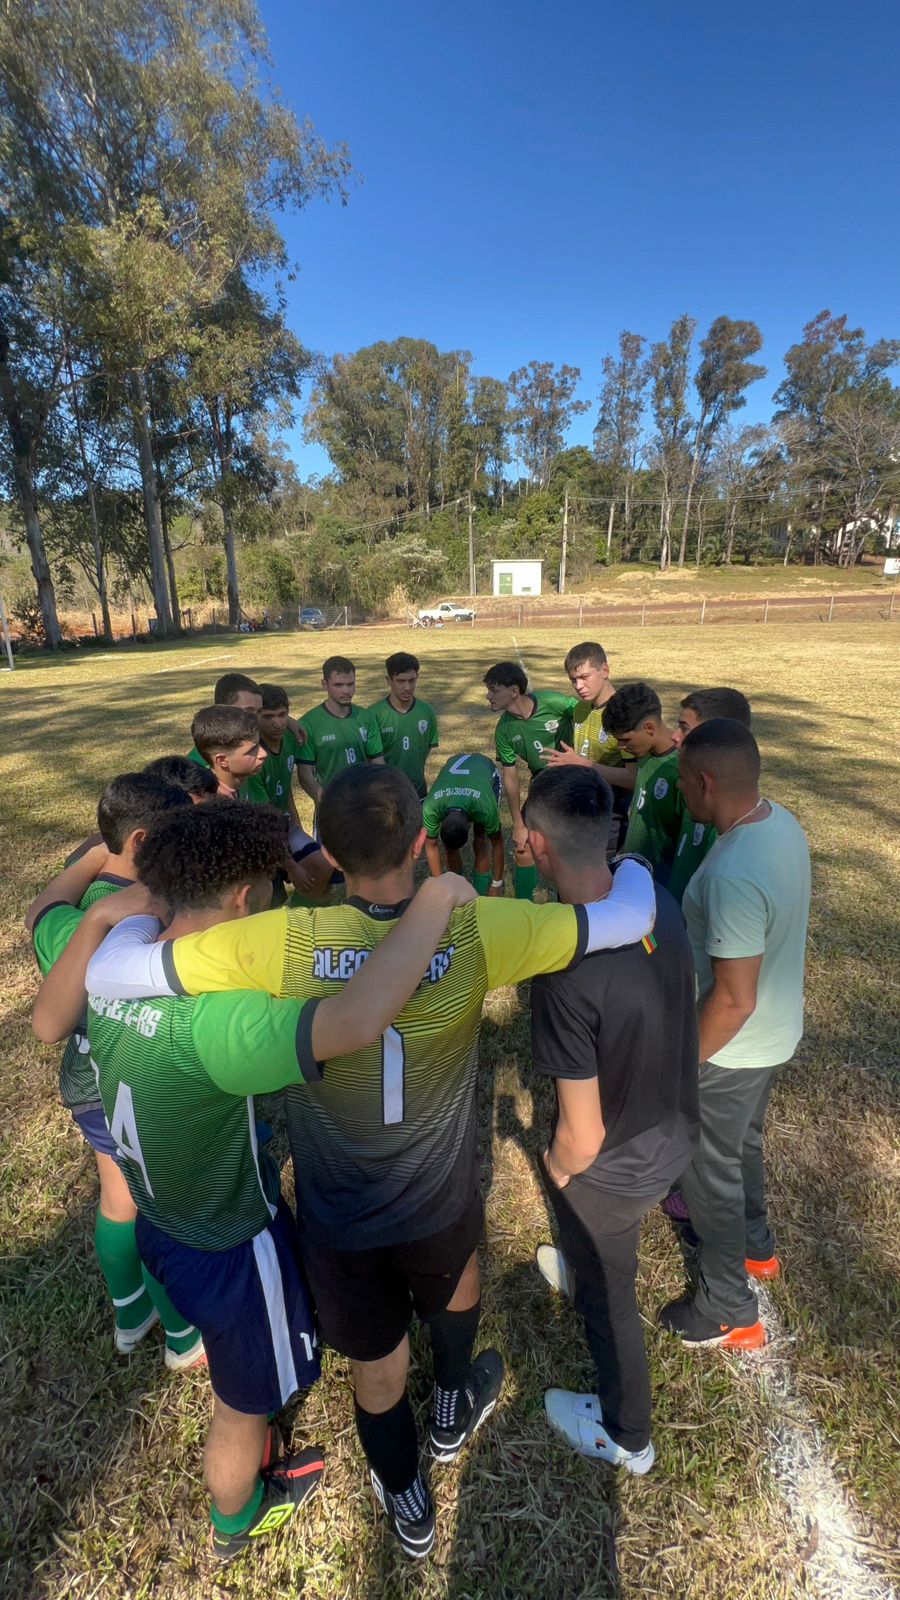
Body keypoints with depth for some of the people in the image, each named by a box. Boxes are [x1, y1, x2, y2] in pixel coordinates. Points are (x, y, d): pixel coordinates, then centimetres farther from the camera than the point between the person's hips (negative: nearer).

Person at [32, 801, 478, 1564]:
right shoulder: (216, 1019, -42)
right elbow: (360, 1021, -58)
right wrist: (437, 899, -45)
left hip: (162, 1222, 7)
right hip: (231, 1248, -7)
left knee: (236, 1382, 38)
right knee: (245, 1401, 28)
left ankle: (248, 1460, 67)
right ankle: (235, 1524, 59)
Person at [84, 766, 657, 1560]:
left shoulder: (281, 943, -29)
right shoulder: (476, 930, -27)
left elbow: (103, 974, -22)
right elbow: (633, 916, -19)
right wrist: (632, 862, 3)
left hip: (338, 1217, 0)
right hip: (440, 1201, 1)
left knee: (378, 1369, 28)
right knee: (458, 1275, 37)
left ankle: (410, 1509, 59)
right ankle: (452, 1412, 64)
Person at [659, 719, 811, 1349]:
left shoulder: (733, 873, -37)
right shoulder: (782, 822, -8)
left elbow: (733, 999, -30)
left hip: (733, 1047, -9)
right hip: (777, 1031, 9)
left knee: (708, 1168, 15)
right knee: (742, 1142, 31)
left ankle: (729, 1312, 38)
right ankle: (755, 1244, 57)